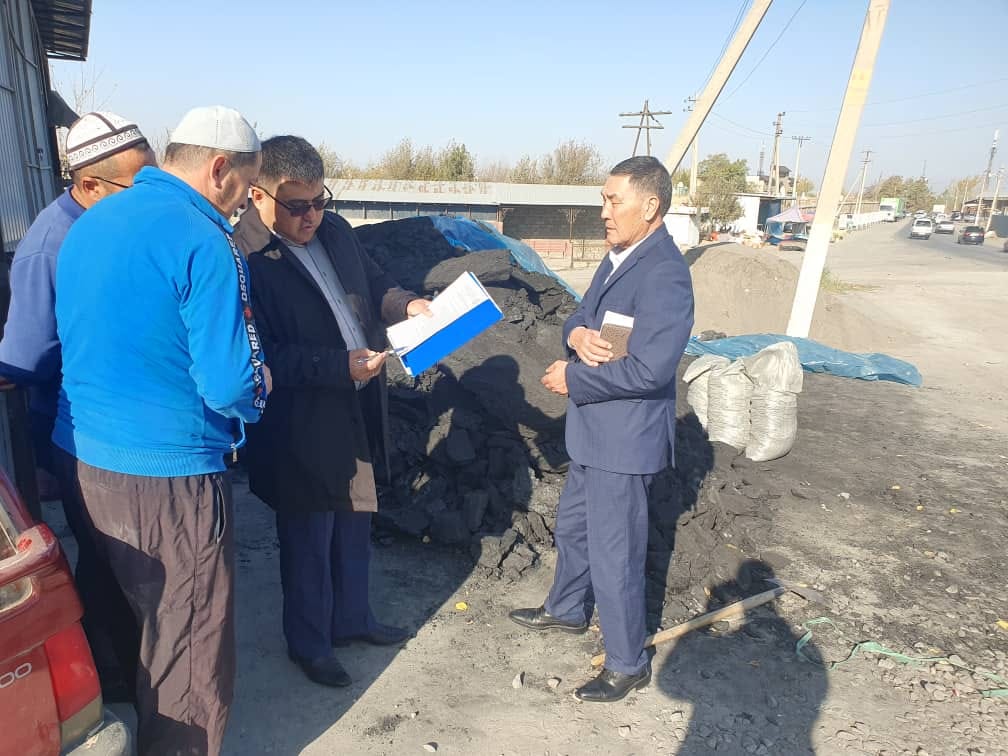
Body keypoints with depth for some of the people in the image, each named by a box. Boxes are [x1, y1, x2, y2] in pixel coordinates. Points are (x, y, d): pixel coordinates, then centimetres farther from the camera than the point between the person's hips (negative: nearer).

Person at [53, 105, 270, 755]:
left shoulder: (88, 223, 8)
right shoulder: (204, 241, -18)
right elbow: (232, 385, -21)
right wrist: (261, 385, -1)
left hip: (84, 456, 9)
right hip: (169, 470, -9)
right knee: (190, 645, 9)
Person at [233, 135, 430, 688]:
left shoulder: (334, 230, 3)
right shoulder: (244, 258, -20)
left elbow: (373, 283, 16)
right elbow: (261, 355, -22)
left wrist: (407, 304, -4)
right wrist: (340, 365, -27)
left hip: (355, 410, 8)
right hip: (299, 426, -7)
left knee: (355, 525, 22)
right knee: (308, 539, 11)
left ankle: (352, 619, 45)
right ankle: (308, 643, 35)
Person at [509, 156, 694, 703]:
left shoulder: (664, 274, -23)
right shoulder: (618, 258, 8)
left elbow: (647, 369, -29)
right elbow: (582, 315, 13)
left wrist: (572, 380, -18)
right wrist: (577, 332, -12)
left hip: (625, 438, -10)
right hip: (593, 430, 10)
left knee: (614, 553, 4)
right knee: (573, 525, 26)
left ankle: (627, 664, 26)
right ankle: (566, 610, 50)